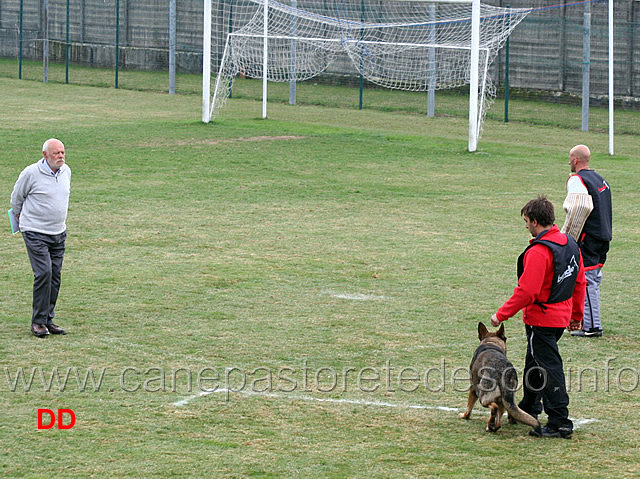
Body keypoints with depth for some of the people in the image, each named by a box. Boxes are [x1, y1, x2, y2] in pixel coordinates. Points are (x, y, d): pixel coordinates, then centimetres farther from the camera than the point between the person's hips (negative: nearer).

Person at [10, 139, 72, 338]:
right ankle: (38, 322, -7)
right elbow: (17, 197, 4)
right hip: (35, 233, -6)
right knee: (44, 273, -14)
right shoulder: (31, 173, -12)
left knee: (55, 276, 5)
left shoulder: (66, 171, 6)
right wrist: (21, 217, 17)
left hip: (58, 232, 6)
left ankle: (48, 320, 13)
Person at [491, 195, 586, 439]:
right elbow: (579, 282, 13)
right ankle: (529, 408, 40)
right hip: (562, 316, 9)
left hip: (542, 319, -9)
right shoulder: (570, 243, 5)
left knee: (549, 368, -6)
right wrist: (576, 314, 23)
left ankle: (559, 422, -7)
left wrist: (501, 314, -15)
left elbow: (526, 291, -25)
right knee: (535, 363, 25)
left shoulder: (539, 252, -23)